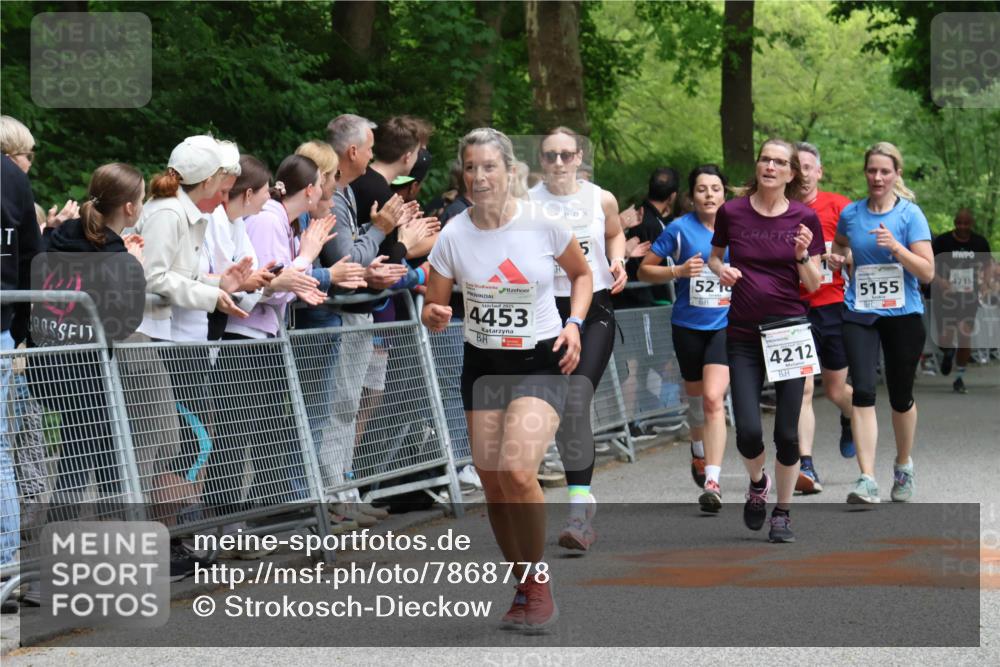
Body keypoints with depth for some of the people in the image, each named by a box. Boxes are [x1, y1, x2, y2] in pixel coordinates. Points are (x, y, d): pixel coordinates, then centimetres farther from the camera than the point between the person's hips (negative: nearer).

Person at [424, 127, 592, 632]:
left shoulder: (544, 223, -9)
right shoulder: (453, 236, -5)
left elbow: (581, 273, 9)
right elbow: (434, 308, 3)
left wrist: (574, 323, -6)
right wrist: (435, 317, -20)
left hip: (541, 362, -3)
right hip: (482, 364, 3)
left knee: (516, 471, -22)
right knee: (491, 482, 3)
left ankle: (539, 577, -2)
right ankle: (525, 588, 22)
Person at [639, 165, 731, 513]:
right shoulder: (680, 229, -2)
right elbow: (644, 270, 1)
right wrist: (678, 270, -14)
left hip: (725, 324, -1)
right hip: (688, 325, 1)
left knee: (713, 398, -17)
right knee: (696, 397, 16)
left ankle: (712, 482, -19)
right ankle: (699, 452, 47)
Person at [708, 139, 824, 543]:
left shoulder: (804, 219, -2)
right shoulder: (732, 212, 0)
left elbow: (814, 285, 2)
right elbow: (715, 255, 17)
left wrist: (803, 255, -17)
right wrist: (720, 270, -5)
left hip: (789, 330, 0)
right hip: (743, 334, 0)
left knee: (787, 433, -1)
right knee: (748, 431, -8)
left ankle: (783, 511, 18)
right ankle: (757, 483, 26)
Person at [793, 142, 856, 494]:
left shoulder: (837, 206, -2)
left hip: (833, 306, 0)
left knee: (835, 390, 11)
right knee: (801, 389, -11)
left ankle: (851, 417, 47)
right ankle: (806, 467, -13)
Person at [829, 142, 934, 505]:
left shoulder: (910, 214, -5)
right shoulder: (851, 213, 5)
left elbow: (927, 272, -10)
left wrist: (895, 246, -22)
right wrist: (835, 258, 5)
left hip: (903, 314, -1)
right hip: (860, 314, 1)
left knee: (901, 396, 11)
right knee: (862, 391, -14)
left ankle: (903, 465, 36)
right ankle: (867, 480, -18)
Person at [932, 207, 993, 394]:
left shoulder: (980, 242, 0)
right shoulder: (942, 241, -10)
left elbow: (988, 263, 15)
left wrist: (985, 282, -3)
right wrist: (939, 280, -25)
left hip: (969, 297, 2)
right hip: (945, 296, -2)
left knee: (965, 338, -2)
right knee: (946, 339, -8)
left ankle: (959, 378, 15)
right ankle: (948, 354, 31)